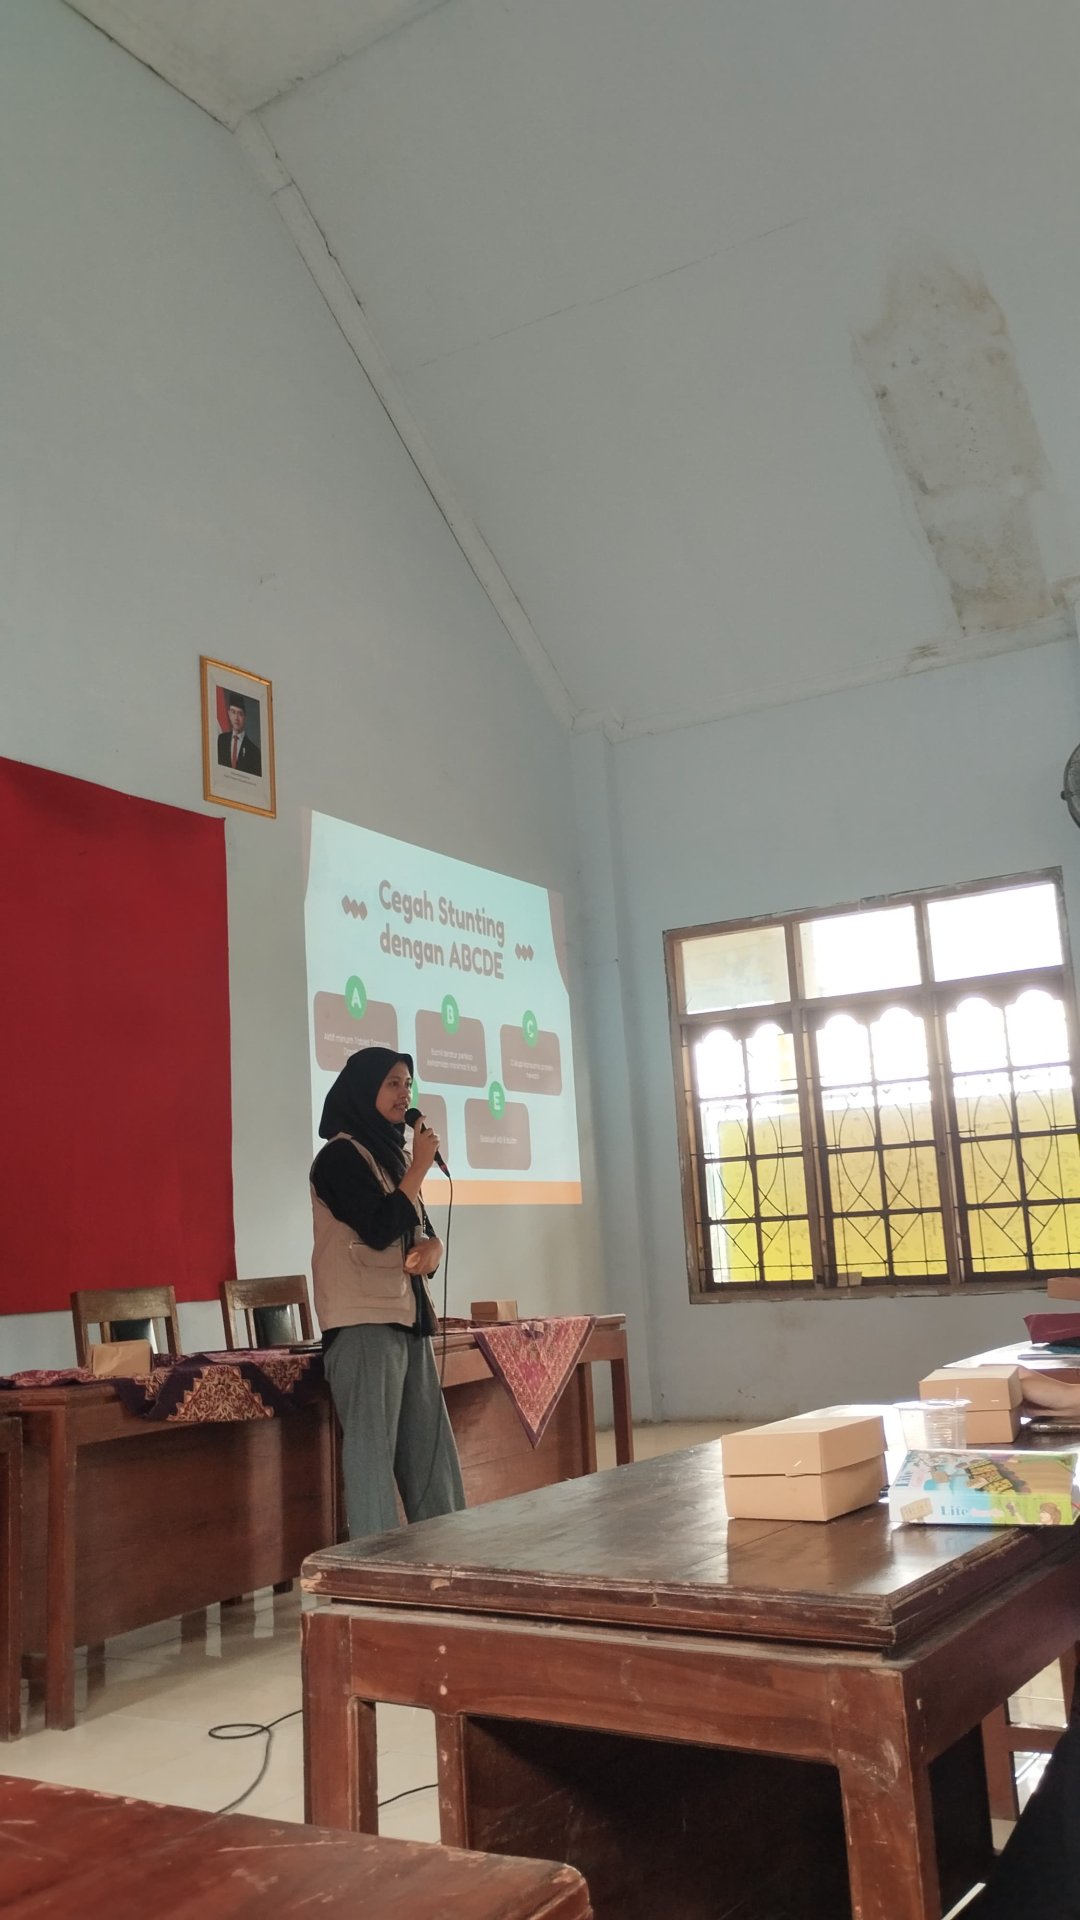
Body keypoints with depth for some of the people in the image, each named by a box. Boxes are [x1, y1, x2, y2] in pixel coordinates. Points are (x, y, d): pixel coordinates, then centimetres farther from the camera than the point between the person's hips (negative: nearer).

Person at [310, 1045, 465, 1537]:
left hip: (407, 1316, 9)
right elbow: (379, 1229, -19)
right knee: (372, 1450, -7)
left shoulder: (393, 1153, 16)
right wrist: (421, 1166, -11)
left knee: (430, 1448, 11)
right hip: (364, 1322, -8)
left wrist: (432, 1248, -6)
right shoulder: (341, 1155, -9)